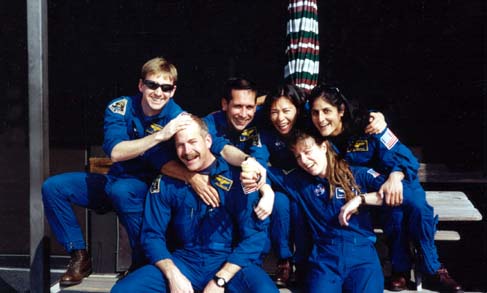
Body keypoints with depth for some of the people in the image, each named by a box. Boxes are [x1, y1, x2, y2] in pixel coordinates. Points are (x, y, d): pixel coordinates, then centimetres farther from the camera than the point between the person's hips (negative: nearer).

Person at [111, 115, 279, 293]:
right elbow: (152, 235, 3)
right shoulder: (166, 183, 2)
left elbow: (253, 236, -8)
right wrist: (174, 276, -14)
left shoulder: (237, 178, -6)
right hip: (183, 261, 2)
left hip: (230, 262, -2)